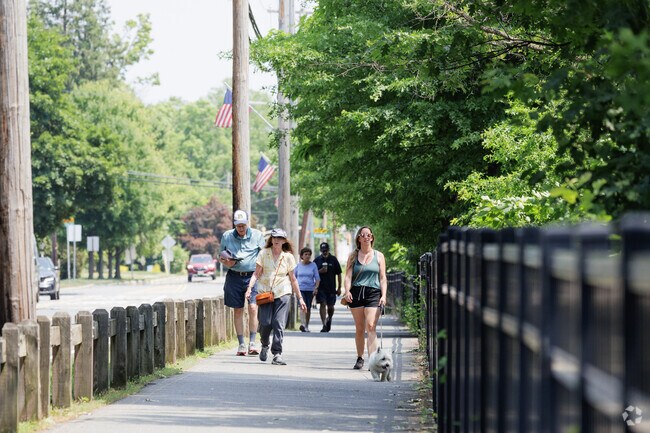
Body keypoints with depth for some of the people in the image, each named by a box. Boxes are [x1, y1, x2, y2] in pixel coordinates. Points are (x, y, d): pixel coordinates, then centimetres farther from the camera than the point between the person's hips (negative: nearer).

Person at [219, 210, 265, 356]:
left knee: (253, 308, -13)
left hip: (252, 275, -2)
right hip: (234, 276, 2)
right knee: (238, 310, 5)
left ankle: (252, 343, -10)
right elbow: (221, 256, 15)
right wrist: (225, 262, -7)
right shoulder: (226, 236, 7)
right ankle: (241, 344, 10)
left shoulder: (257, 235, 3)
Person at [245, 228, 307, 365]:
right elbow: (257, 273, 1)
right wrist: (250, 287, -14)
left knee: (279, 324, -11)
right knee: (265, 323, -4)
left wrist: (300, 298, 11)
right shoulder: (264, 253, 3)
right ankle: (265, 345, 27)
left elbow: (293, 279, 11)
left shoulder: (288, 257, 5)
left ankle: (277, 354, -8)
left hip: (282, 293, 0)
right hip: (265, 292, 0)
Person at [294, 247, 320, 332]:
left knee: (308, 308, 6)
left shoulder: (313, 265, 5)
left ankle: (307, 326, 19)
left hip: (310, 289, 1)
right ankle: (303, 324, -31)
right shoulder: (298, 265, 6)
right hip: (300, 289, -1)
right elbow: (294, 277, 15)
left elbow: (317, 278, 3)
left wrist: (316, 287, -9)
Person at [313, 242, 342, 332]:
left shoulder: (333, 259, 4)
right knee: (323, 305, -10)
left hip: (331, 287, 1)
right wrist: (320, 271, -13)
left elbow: (339, 274, 6)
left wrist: (339, 288, 3)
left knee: (330, 307, 8)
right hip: (321, 287, -1)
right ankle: (324, 325, -10)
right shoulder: (317, 260, 4)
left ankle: (329, 319, 37)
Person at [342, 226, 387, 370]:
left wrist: (383, 295, -5)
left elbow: (383, 278, 8)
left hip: (373, 293, -2)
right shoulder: (353, 256, 11)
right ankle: (359, 358, 20)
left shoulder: (378, 256, 11)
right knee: (359, 328, 7)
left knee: (371, 327, -15)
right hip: (356, 293, 2)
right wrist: (347, 291, -13)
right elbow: (348, 275, 4)